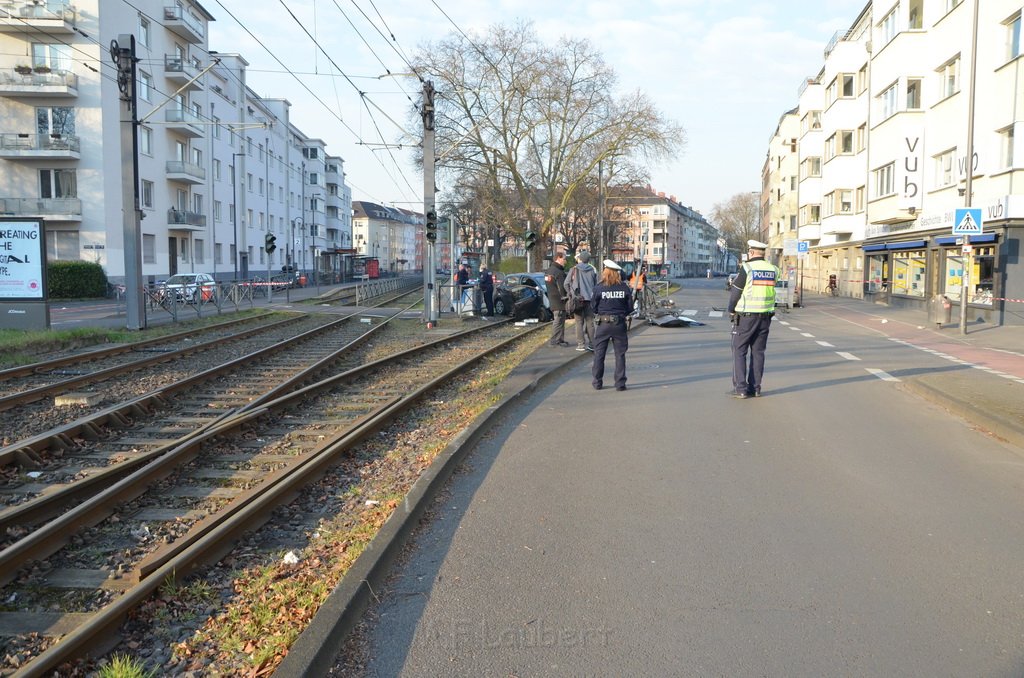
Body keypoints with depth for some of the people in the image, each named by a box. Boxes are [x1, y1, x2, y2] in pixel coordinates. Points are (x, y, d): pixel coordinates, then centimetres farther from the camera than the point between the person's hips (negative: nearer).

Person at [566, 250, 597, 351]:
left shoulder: (574, 269, -1)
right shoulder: (593, 270, 4)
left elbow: (566, 284, -3)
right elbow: (596, 285, 4)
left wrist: (571, 294, 11)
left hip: (578, 299, -2)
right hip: (590, 299, 2)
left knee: (579, 322, 2)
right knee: (590, 322, 7)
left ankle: (581, 344, -1)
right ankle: (591, 344, 7)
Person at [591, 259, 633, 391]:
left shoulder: (599, 288, -8)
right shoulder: (624, 288, -4)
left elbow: (593, 305, 1)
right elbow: (630, 306, 2)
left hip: (603, 324, -1)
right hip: (619, 324, 1)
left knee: (599, 353, 10)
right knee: (620, 354, 8)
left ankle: (597, 382, 14)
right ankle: (620, 383, 7)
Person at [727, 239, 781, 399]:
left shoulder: (747, 268, -12)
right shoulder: (773, 270, 4)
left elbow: (734, 292, -8)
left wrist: (731, 311, 8)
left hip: (745, 318, -5)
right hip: (765, 317, 5)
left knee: (739, 351, 2)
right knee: (758, 352, 11)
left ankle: (740, 388, -3)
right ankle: (755, 388, 11)